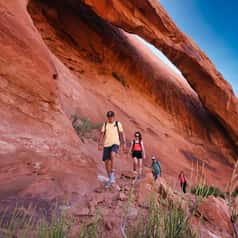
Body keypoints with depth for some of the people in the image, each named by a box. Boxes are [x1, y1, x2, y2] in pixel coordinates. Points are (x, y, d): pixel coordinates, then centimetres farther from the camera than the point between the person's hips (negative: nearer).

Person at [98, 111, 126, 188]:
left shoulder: (118, 124, 3)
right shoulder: (105, 124, 7)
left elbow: (122, 134, 6)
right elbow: (101, 134, 6)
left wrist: (124, 144, -1)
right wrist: (100, 144, -2)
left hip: (115, 144, -3)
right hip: (106, 145, 3)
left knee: (112, 154, -32)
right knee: (107, 162, 0)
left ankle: (112, 173, -19)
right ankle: (110, 179, 17)